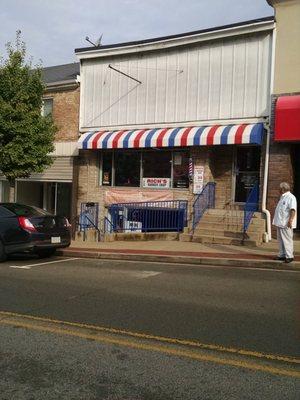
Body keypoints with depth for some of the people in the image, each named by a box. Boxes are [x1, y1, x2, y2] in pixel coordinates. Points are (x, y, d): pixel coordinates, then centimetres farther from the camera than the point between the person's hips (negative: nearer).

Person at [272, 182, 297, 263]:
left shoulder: (291, 197, -13)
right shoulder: (283, 197, 18)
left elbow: (293, 210, -22)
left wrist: (290, 220, -27)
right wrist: (277, 220, 22)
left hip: (286, 224, -10)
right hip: (280, 223, 10)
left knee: (287, 240, -7)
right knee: (281, 240, 13)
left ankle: (289, 256, -3)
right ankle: (282, 255, 20)